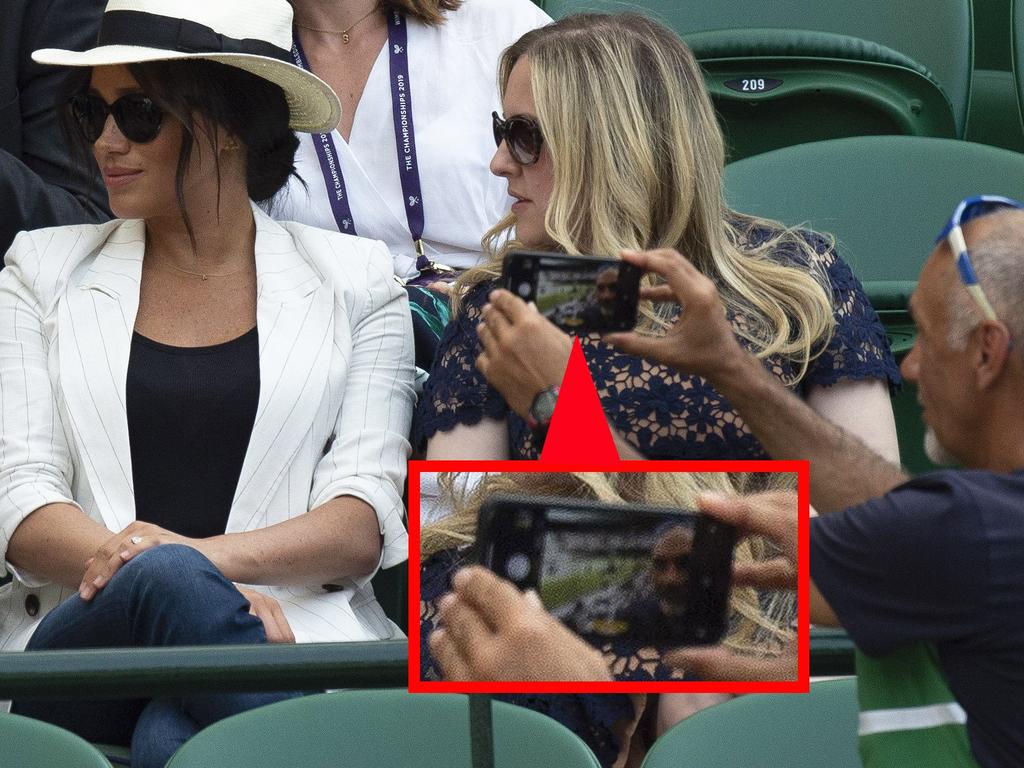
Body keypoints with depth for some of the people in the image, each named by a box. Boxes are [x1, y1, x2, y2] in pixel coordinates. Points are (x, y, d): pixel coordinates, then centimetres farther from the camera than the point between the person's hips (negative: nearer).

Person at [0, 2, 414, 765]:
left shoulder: (353, 280, 16)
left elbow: (363, 525, 4)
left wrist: (207, 557, -17)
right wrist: (168, 572, -16)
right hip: (83, 633, 2)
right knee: (166, 580, -37)